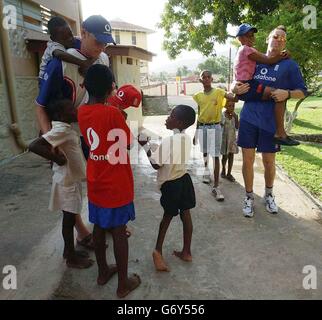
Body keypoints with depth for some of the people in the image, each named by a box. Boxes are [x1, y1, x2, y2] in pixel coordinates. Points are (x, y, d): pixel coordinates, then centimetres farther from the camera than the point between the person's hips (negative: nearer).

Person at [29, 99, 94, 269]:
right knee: (69, 219, 5)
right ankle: (71, 258, 21)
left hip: (72, 179, 9)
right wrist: (57, 158, -27)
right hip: (67, 181, -9)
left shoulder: (66, 129, 7)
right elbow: (34, 146, -31)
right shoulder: (60, 130, -22)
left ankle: (69, 250, 35)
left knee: (70, 218, 19)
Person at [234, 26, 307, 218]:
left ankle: (269, 195, 33)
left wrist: (287, 93, -17)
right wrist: (236, 89, -7)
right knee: (248, 159, 2)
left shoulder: (289, 65, 5)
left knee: (269, 161, 8)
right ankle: (249, 197, 21)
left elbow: (302, 92, 5)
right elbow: (237, 84, 17)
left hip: (271, 121, -1)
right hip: (249, 117, 1)